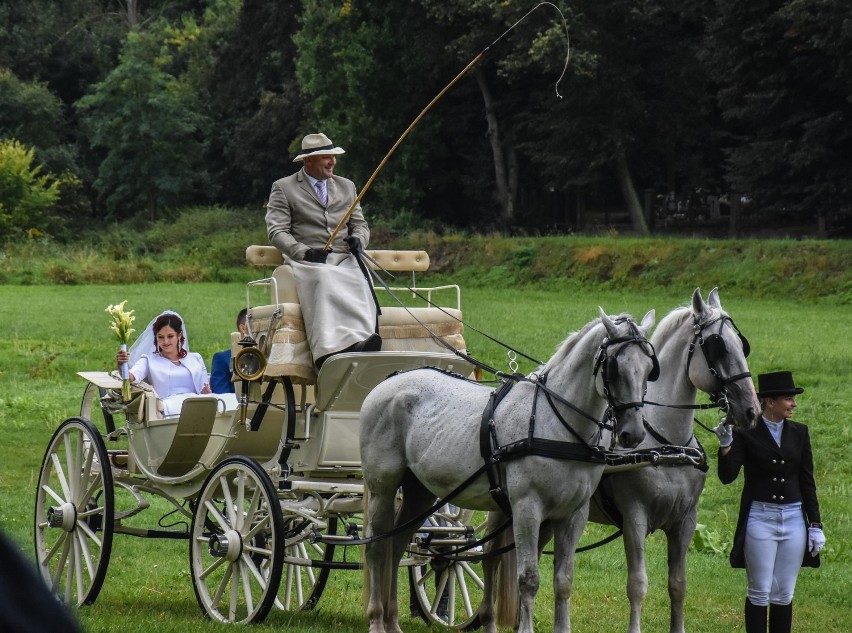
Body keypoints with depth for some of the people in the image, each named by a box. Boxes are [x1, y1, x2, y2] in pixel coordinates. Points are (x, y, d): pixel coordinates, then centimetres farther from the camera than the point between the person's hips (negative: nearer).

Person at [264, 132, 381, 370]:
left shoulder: (347, 187, 25)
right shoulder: (283, 188, 10)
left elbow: (360, 225, 25)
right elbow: (277, 231, 2)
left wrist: (358, 239, -1)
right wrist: (304, 252, -16)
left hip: (344, 261, 4)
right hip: (307, 262, -4)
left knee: (359, 283, -33)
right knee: (326, 282, -39)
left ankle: (359, 344, -53)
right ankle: (331, 350, -59)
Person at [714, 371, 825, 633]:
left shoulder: (799, 433, 8)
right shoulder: (745, 433, -3)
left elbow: (807, 482, 9)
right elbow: (727, 476, -10)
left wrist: (815, 524, 4)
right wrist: (725, 444, -24)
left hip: (794, 519, 3)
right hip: (760, 518, -3)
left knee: (784, 595, 7)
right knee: (759, 594, -1)